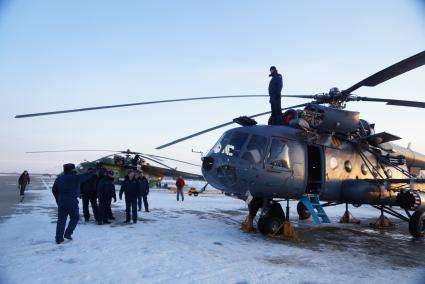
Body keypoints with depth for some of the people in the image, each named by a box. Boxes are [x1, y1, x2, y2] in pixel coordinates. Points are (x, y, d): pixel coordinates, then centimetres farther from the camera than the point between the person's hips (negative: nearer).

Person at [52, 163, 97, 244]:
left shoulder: (59, 178, 7)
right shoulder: (75, 177, -10)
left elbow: (54, 190, 12)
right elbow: (86, 176, -1)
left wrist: (58, 200, 19)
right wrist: (94, 172, 13)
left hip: (61, 202, 5)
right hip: (72, 202, -5)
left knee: (61, 220, 9)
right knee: (74, 218, 14)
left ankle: (59, 239, 11)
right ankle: (68, 233, 7)